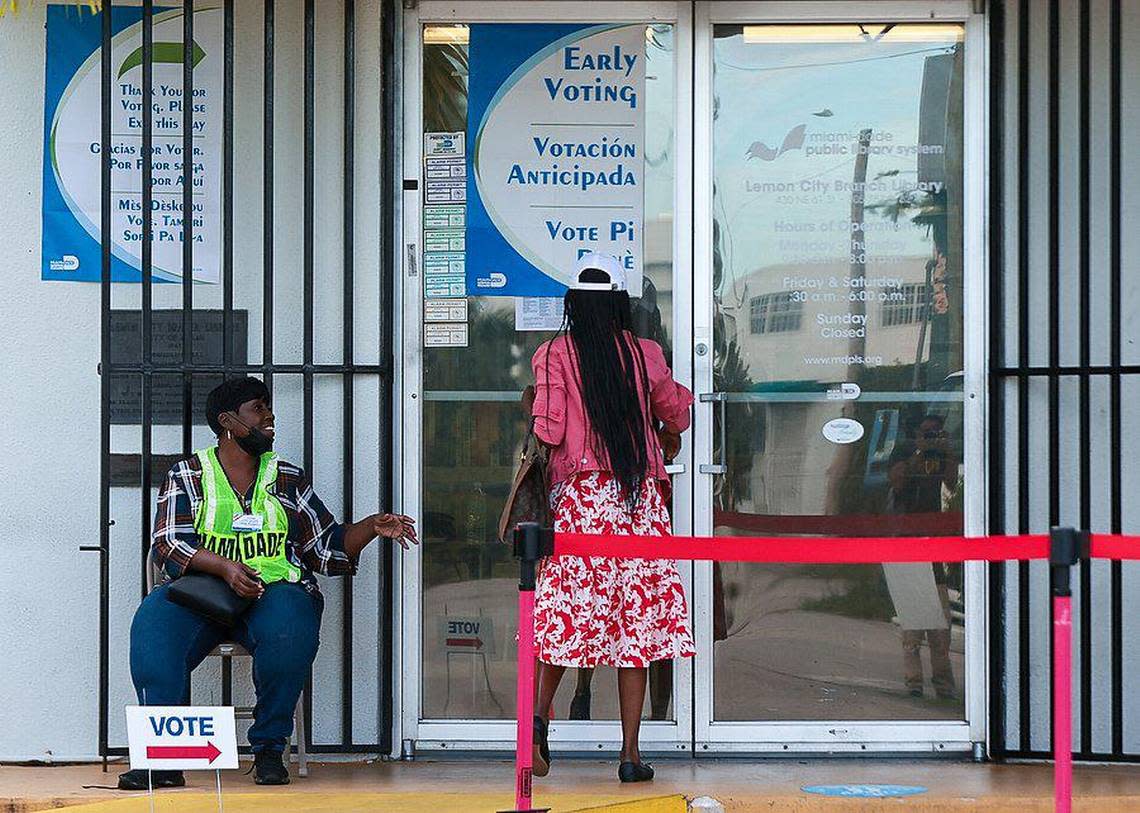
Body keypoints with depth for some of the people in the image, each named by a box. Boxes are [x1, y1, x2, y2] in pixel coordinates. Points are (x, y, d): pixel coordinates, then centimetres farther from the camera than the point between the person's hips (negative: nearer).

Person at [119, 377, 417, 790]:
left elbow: (328, 549, 17)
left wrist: (371, 527, 0)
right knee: (153, 623, -33)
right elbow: (168, 546, -3)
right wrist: (224, 566, -20)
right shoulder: (187, 476, 11)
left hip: (275, 591, 1)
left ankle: (269, 749, -23)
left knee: (290, 625, -36)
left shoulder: (288, 479, 18)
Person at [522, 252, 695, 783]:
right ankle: (630, 753, 0)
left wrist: (531, 405, 12)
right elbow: (675, 414, 20)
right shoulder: (644, 355, 4)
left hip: (578, 496, -1)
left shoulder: (554, 355, -3)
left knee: (565, 613, 6)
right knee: (636, 619, 2)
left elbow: (548, 431, -9)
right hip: (639, 499, 1)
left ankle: (540, 715, -17)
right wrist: (669, 436, 42)